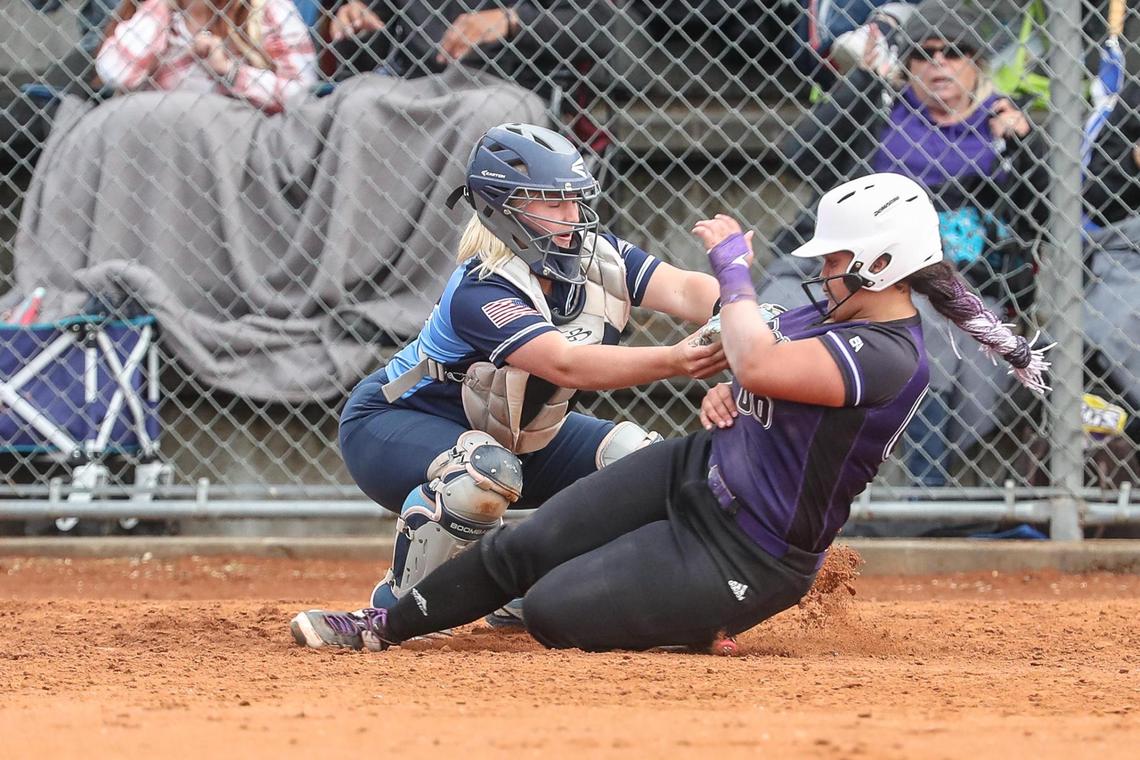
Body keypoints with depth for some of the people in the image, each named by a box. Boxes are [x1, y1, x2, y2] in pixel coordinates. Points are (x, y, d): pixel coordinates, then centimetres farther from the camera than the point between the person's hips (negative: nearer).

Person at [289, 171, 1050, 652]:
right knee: (523, 547, 1)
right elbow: (756, 372, 20)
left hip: (746, 555, -8)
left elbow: (759, 365, -39)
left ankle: (702, 626, 13)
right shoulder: (836, 312, 3)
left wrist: (732, 262, -25)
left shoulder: (890, 359, -27)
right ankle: (385, 626, 17)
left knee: (551, 610, -10)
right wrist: (723, 395, -5)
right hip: (698, 470, 8)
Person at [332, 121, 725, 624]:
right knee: (487, 470, -39)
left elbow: (682, 290, -27)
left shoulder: (595, 257, -13)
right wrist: (672, 361, -60)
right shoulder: (479, 293, -34)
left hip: (512, 431, 8)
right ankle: (398, 608, -20)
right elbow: (566, 366, -47)